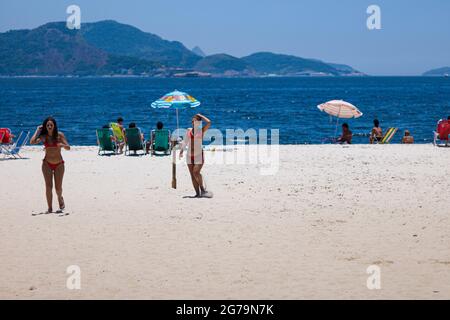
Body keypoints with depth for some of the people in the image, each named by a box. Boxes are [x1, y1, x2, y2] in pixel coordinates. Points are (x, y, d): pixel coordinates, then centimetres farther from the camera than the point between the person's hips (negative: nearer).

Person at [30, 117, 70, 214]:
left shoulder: (59, 135, -6)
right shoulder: (43, 137, -4)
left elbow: (68, 148, -10)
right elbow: (32, 142, -20)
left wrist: (63, 145, -32)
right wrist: (37, 131, -11)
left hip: (59, 164, 0)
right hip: (47, 163, 1)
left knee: (58, 187, 1)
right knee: (48, 186, -6)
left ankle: (60, 198, 35)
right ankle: (50, 208, 0)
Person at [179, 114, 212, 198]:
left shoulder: (202, 131, 0)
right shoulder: (189, 130, 11)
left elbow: (209, 122, -13)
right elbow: (185, 142, 17)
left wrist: (201, 116, -1)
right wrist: (181, 151, 9)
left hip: (199, 155, -5)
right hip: (190, 155, 5)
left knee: (196, 172, -20)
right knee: (192, 175, 2)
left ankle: (202, 189, -2)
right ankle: (197, 193, 6)